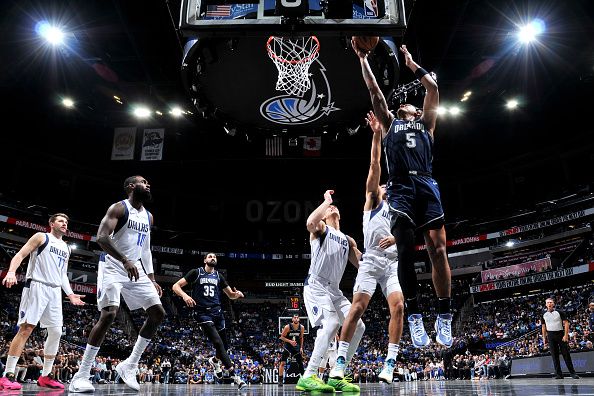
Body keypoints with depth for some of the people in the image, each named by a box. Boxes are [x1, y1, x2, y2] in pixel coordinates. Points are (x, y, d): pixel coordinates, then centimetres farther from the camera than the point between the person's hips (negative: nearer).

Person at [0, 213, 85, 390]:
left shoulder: (66, 248, 22)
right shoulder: (41, 237, 4)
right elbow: (20, 255, -5)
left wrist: (70, 294, 14)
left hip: (55, 291, 7)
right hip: (36, 286, -7)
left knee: (56, 332, 2)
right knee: (26, 328, -12)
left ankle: (45, 376, 10)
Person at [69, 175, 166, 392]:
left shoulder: (148, 216, 15)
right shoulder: (119, 208, -7)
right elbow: (101, 237, -20)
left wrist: (152, 280, 13)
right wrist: (124, 260, -33)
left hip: (135, 269, 7)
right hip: (113, 267, -7)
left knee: (158, 313, -2)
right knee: (108, 314, -20)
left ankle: (129, 365, 8)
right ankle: (80, 376, -10)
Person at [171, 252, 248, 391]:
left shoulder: (218, 276, 15)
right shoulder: (196, 272, 1)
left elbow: (230, 295, 19)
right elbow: (176, 286, -3)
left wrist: (236, 294, -5)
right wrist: (185, 295, -23)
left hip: (217, 312, 5)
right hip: (203, 313, -5)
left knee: (225, 345, 6)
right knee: (218, 343, -17)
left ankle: (214, 361, 41)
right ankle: (235, 375, -15)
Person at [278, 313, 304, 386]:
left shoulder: (302, 328, -7)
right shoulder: (287, 327, -19)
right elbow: (282, 337, -11)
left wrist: (301, 347, 4)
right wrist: (290, 341, -24)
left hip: (296, 346, 4)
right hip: (287, 345, -4)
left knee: (301, 363, 7)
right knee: (283, 362, -13)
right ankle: (280, 380, -9)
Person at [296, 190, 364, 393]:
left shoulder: (347, 240, 23)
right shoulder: (320, 228, 4)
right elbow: (310, 222, -23)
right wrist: (326, 201, -10)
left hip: (334, 290, 8)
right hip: (316, 286, -8)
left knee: (358, 326, -1)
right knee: (331, 324, -27)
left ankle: (336, 377, 4)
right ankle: (308, 377, -22)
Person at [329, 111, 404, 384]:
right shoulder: (372, 201, 15)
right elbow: (375, 165, 4)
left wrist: (397, 239, -9)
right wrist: (377, 135, -3)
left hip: (394, 262, 4)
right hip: (372, 260, -4)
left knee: (398, 306, -14)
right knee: (357, 307, -14)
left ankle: (390, 362, -8)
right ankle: (340, 359, -7)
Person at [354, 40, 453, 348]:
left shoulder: (425, 124, 28)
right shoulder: (389, 123, 27)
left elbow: (433, 89, 26)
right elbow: (374, 92, 27)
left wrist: (411, 62, 36)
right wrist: (362, 59, 30)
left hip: (426, 186, 1)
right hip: (400, 189, 0)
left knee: (438, 250, -7)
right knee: (405, 253, -9)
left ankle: (444, 317, -1)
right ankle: (414, 316, -2)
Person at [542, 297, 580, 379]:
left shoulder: (559, 312, 0)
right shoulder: (544, 315, 9)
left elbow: (566, 323, -4)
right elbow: (544, 328, 14)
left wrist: (566, 335, -14)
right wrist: (544, 338, 8)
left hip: (560, 334, -3)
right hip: (550, 336, 3)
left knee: (566, 354, -2)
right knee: (554, 355, 2)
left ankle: (572, 373, 6)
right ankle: (559, 374, 5)